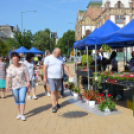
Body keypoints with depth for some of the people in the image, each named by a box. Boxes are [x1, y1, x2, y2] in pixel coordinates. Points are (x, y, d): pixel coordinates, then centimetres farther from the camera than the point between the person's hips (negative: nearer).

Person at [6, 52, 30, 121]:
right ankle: (19, 113, 27)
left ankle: (22, 114, 0)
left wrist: (28, 82, -13)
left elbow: (27, 75, -3)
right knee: (17, 101, 11)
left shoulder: (22, 65, -4)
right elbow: (8, 77, -10)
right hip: (15, 87, 1)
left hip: (23, 85, -1)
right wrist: (7, 86, -19)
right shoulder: (10, 68, -3)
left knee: (22, 100, -8)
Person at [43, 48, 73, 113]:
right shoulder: (48, 58, -4)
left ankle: (56, 103, 26)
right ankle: (54, 106, -8)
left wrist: (70, 74, 6)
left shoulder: (61, 58, 11)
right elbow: (45, 68, -6)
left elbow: (64, 67, 12)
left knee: (57, 91, 10)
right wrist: (45, 77, -12)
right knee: (53, 92, -9)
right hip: (51, 78, -4)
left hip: (59, 78, 5)